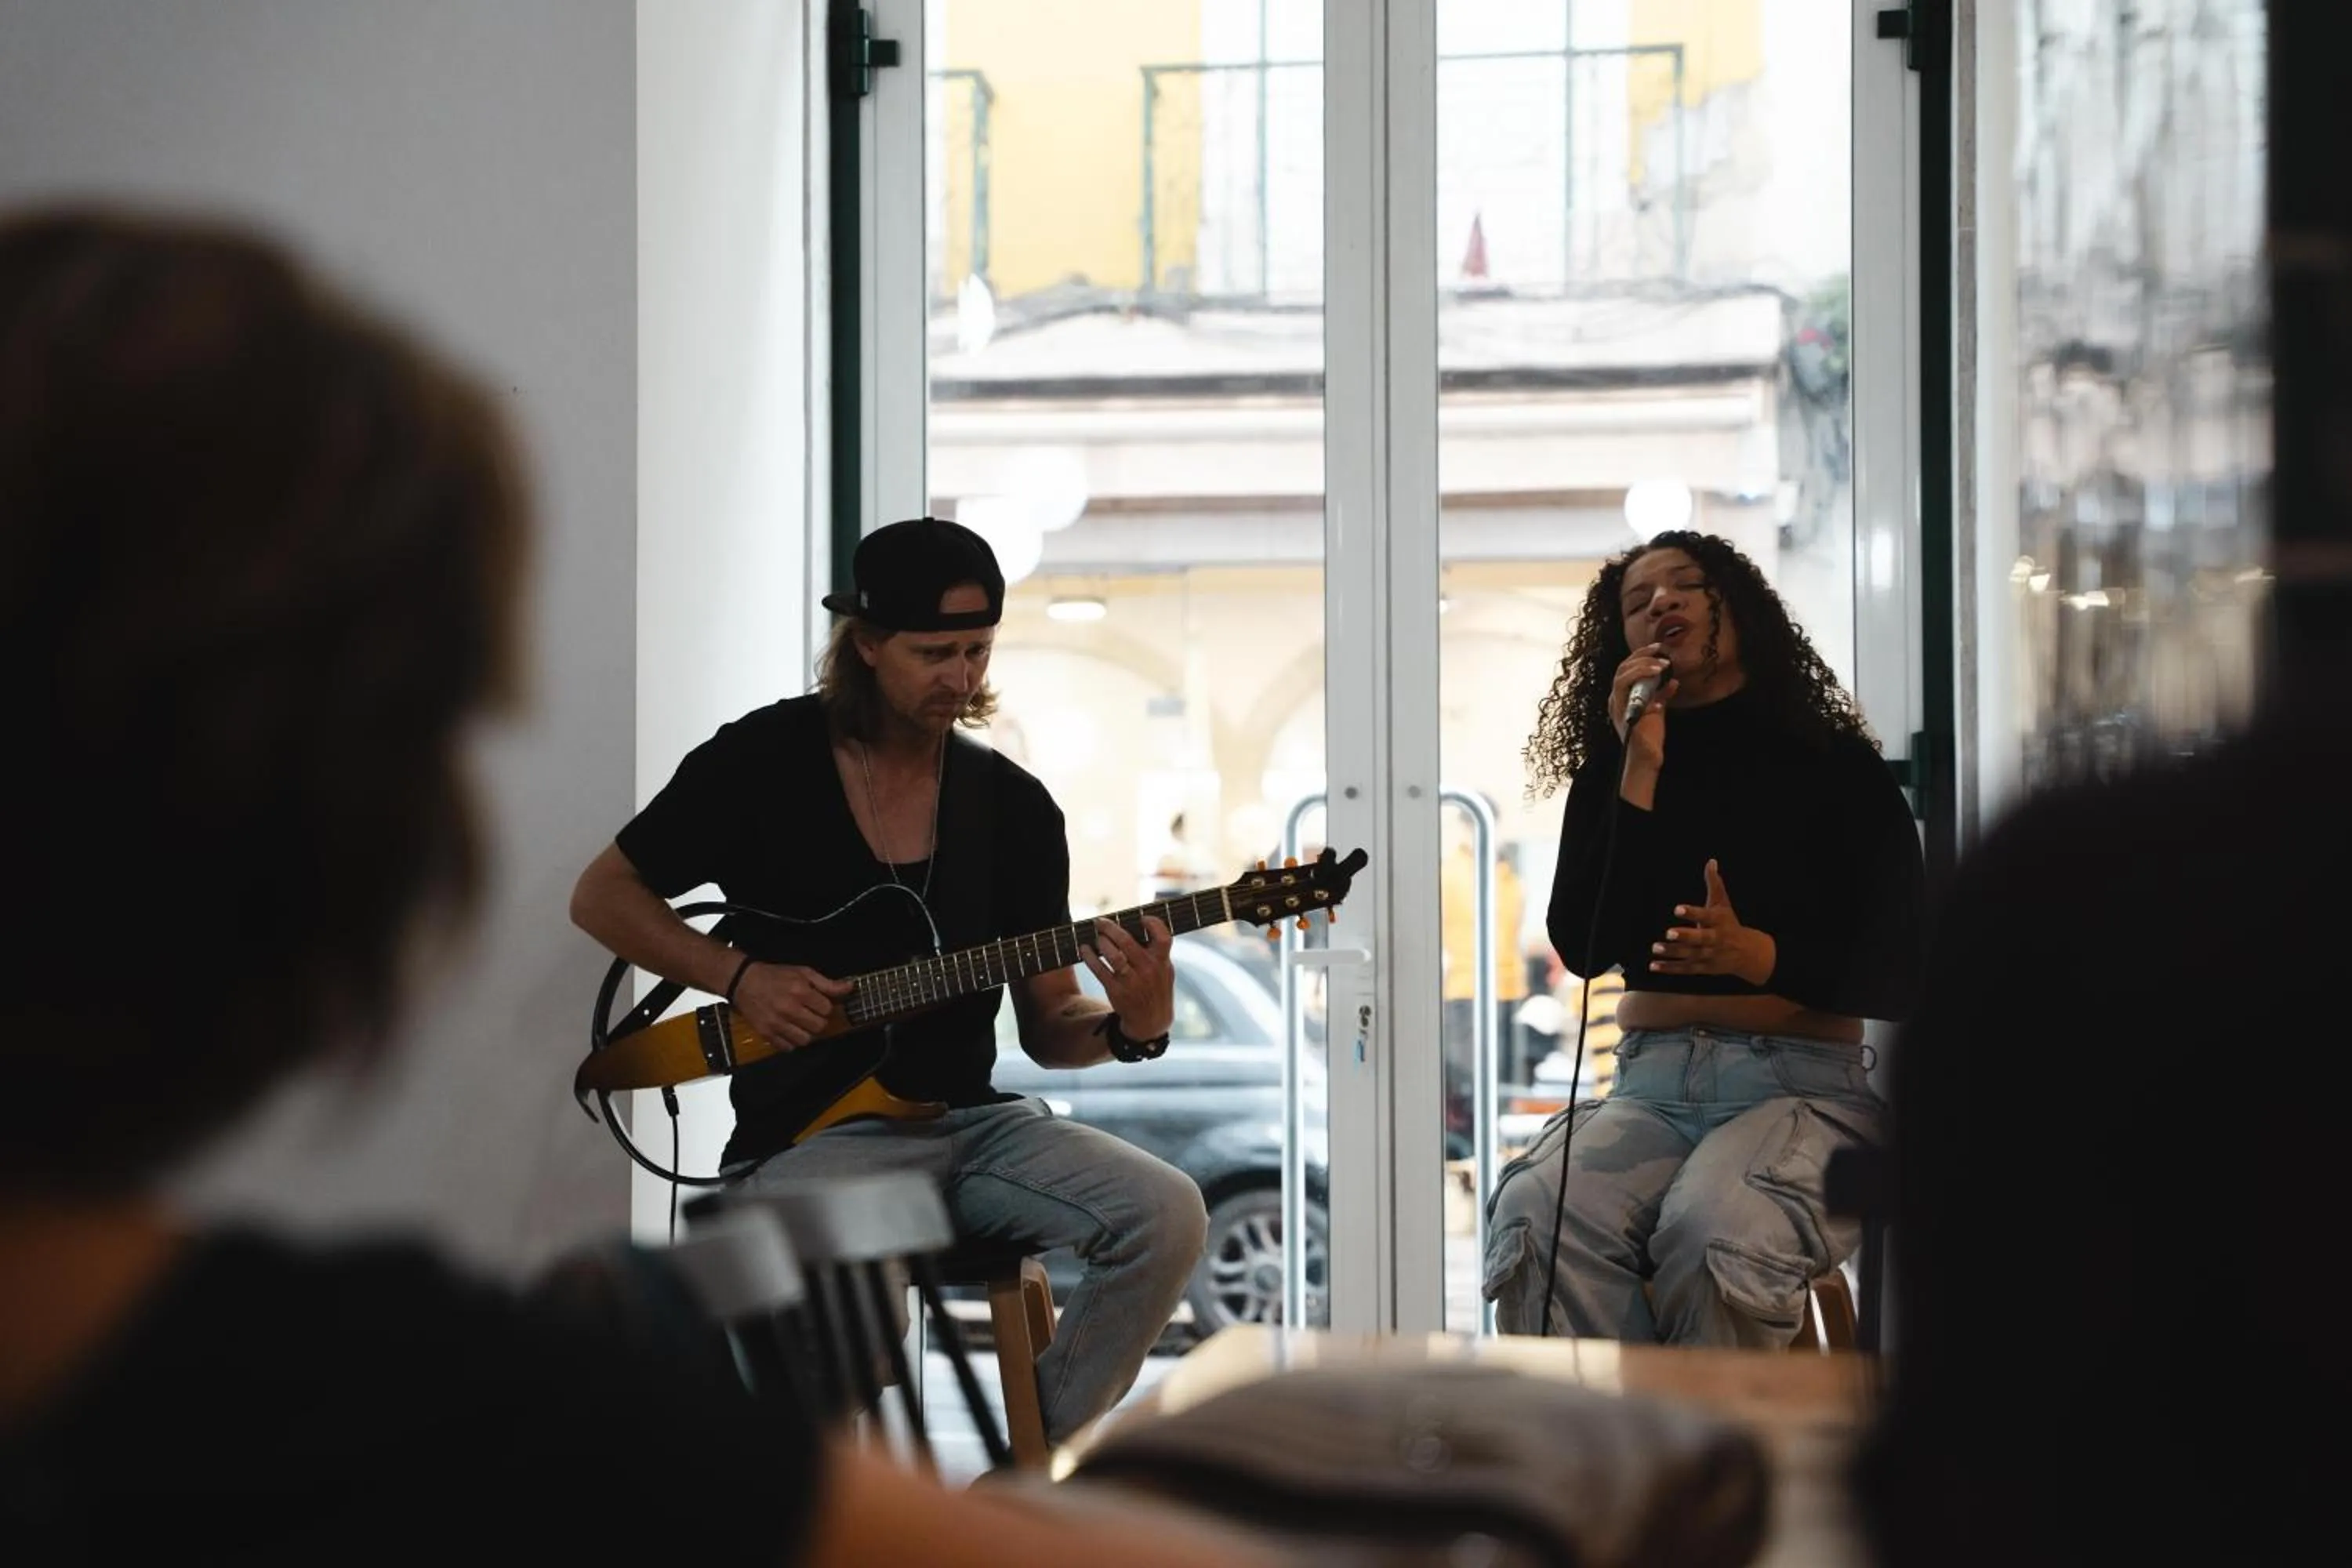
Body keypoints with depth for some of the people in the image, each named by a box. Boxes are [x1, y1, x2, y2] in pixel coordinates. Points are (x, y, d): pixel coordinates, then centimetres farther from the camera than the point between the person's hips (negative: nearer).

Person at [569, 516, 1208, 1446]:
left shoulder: (1014, 807, 8)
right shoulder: (762, 761, -1)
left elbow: (1046, 1025, 10)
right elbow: (602, 896, 6)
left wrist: (1131, 1027, -13)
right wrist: (739, 978, -9)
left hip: (972, 1121, 4)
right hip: (811, 1133, -4)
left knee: (1165, 1215, -21)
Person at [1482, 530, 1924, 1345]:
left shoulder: (1837, 768, 7)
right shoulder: (1612, 776, 15)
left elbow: (1897, 973, -1)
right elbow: (1583, 947, -1)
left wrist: (1755, 955, -19)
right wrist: (1638, 772, -6)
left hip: (1800, 1087, -3)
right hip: (1650, 1085, 3)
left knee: (1713, 1234, -36)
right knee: (1536, 1218, -31)